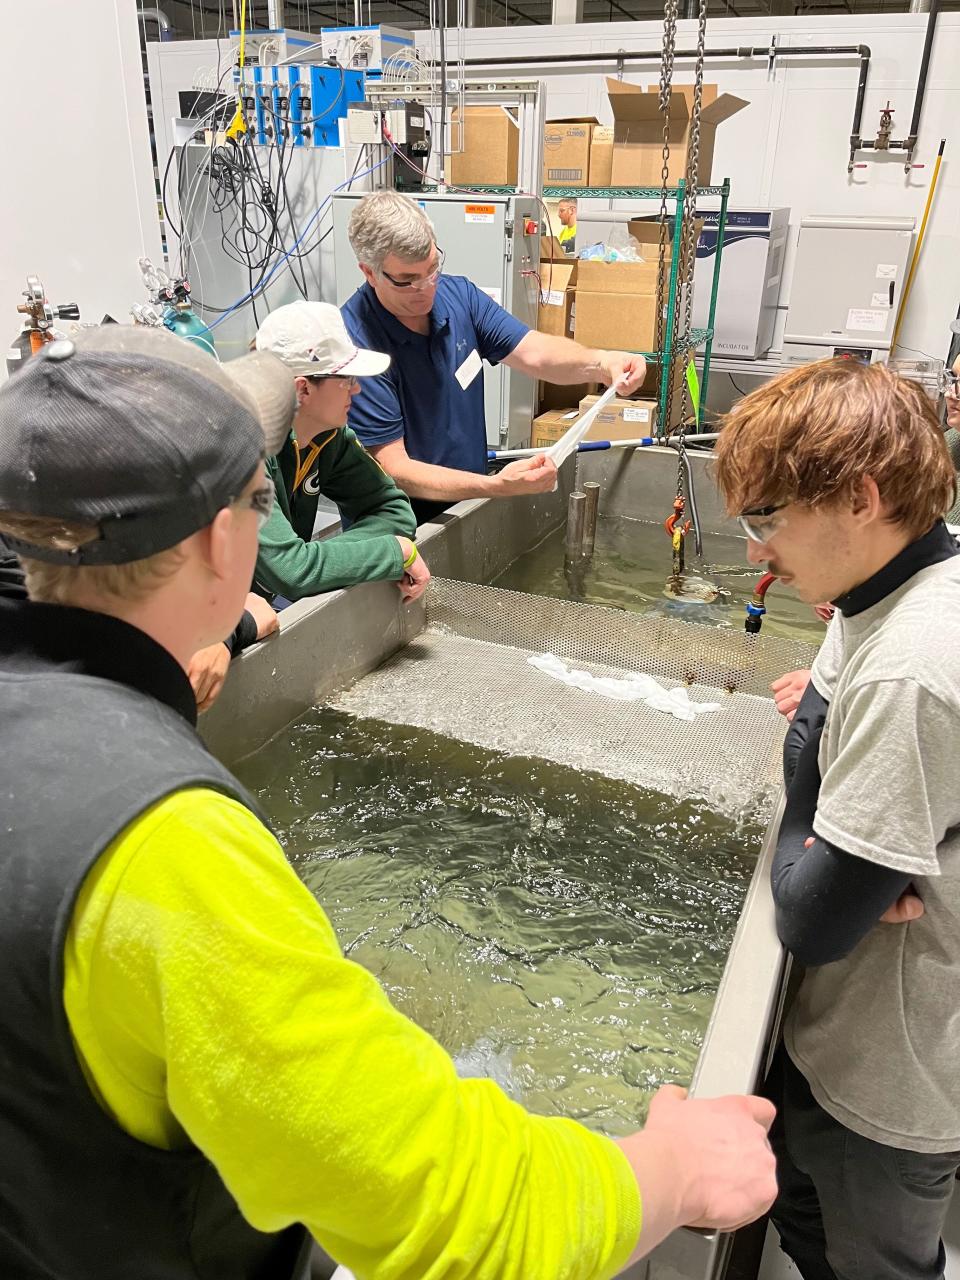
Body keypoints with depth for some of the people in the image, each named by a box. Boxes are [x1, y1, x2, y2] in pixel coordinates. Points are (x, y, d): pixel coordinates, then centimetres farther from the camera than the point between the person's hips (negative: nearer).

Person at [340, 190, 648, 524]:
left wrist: (600, 363, -20)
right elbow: (392, 468, -19)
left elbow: (533, 352, 2)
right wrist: (497, 486, -30)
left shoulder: (458, 295, 4)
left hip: (469, 508, 6)